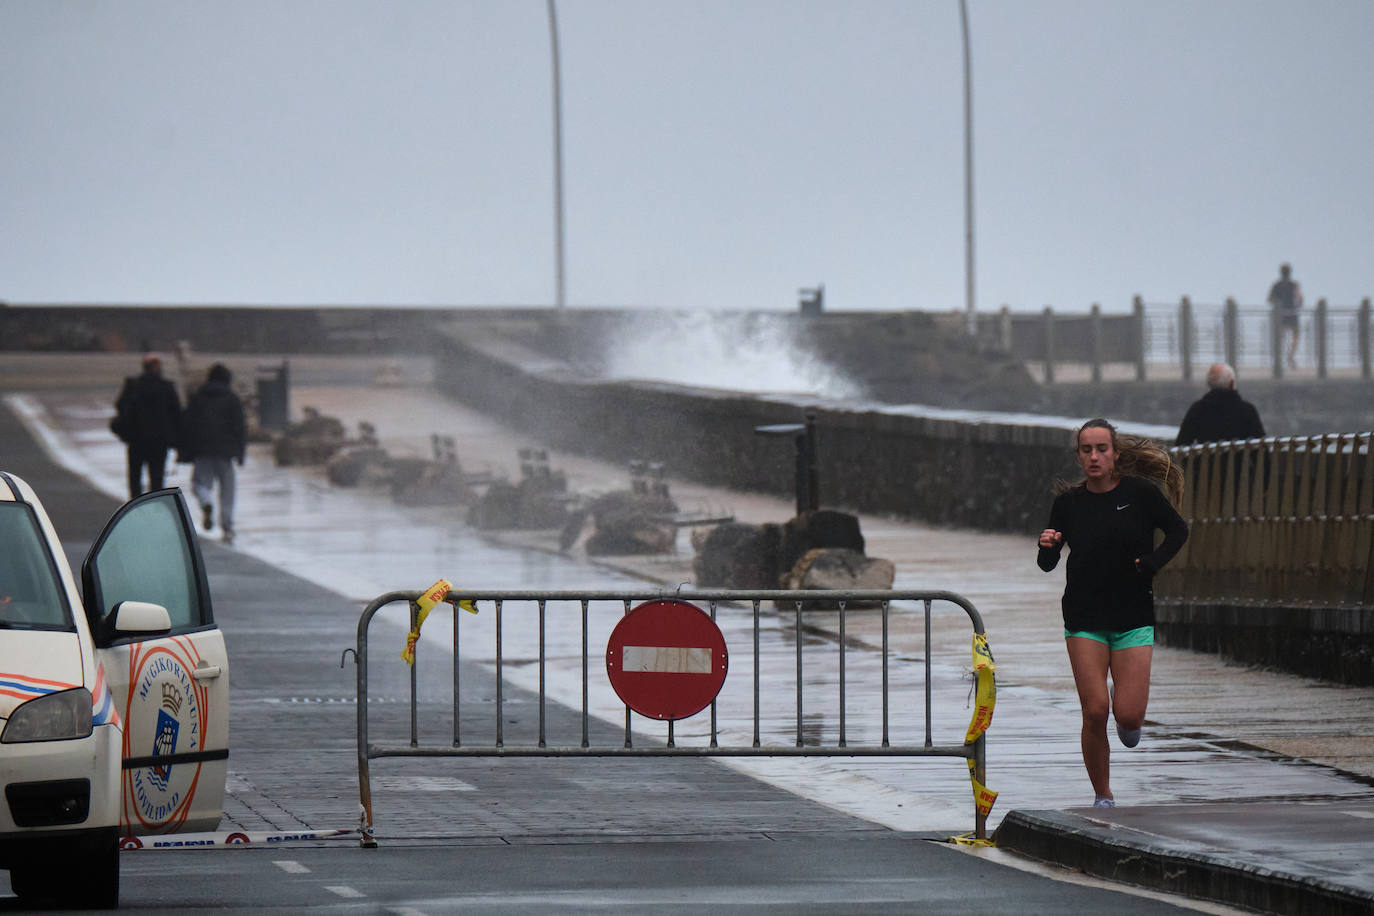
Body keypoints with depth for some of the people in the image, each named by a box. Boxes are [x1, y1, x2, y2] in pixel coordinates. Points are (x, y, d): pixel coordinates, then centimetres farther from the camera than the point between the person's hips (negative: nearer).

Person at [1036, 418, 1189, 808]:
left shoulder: (1140, 493, -4)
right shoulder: (1068, 503, 1)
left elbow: (1178, 531, 8)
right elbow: (1047, 565, 6)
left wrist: (1151, 564, -7)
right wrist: (1047, 546, -16)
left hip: (1133, 618, -1)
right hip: (1084, 620, 1)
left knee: (1128, 714, -9)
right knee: (1095, 710, -10)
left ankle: (1128, 726, 31)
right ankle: (1102, 797, 6)